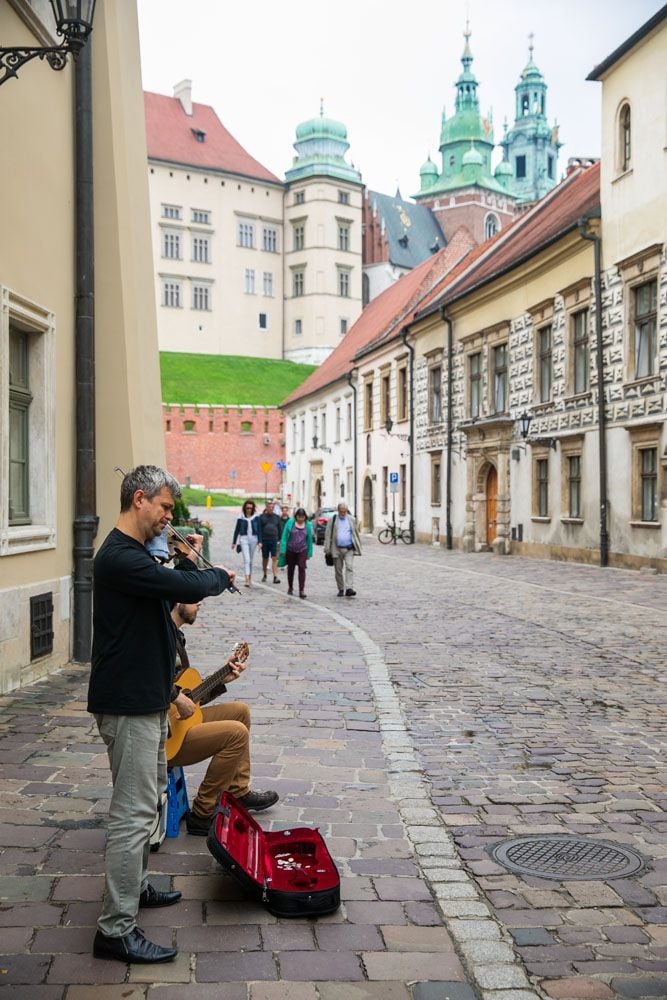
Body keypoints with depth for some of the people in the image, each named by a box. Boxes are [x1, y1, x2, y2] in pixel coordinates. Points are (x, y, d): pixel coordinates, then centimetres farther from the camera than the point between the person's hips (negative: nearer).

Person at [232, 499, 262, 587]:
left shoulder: (256, 518, 2)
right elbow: (237, 530, 7)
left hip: (253, 539, 2)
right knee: (246, 559, -13)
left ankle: (250, 577, 25)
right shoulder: (241, 518, -1)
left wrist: (260, 541, -4)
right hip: (244, 538, -2)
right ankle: (247, 578, -21)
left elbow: (259, 530, 4)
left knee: (251, 559, 12)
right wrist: (234, 542, 10)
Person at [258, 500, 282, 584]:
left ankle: (275, 577, -13)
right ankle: (264, 575, 26)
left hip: (274, 541, 0)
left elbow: (280, 529, 10)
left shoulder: (277, 517, 8)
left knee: (274, 558, -9)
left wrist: (279, 540, 4)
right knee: (265, 558, 11)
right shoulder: (261, 517, 3)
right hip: (264, 540, 0)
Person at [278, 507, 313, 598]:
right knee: (290, 569, 12)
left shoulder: (308, 525, 0)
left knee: (302, 568, -11)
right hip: (290, 550, 0)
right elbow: (284, 537, -5)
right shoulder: (290, 522, -6)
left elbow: (309, 539, 6)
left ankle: (302, 590, -13)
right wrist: (283, 550, -8)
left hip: (302, 550, 0)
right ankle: (290, 587, 31)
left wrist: (309, 553, 6)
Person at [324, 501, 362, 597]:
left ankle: (349, 589, -18)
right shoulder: (332, 520, 4)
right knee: (338, 570, 6)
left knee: (350, 567, -13)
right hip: (337, 549, 0)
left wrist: (359, 547, 11)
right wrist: (327, 549, -5)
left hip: (349, 549, 0)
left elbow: (356, 534, 15)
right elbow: (328, 535, 2)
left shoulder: (351, 520, 9)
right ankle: (341, 590, 17)